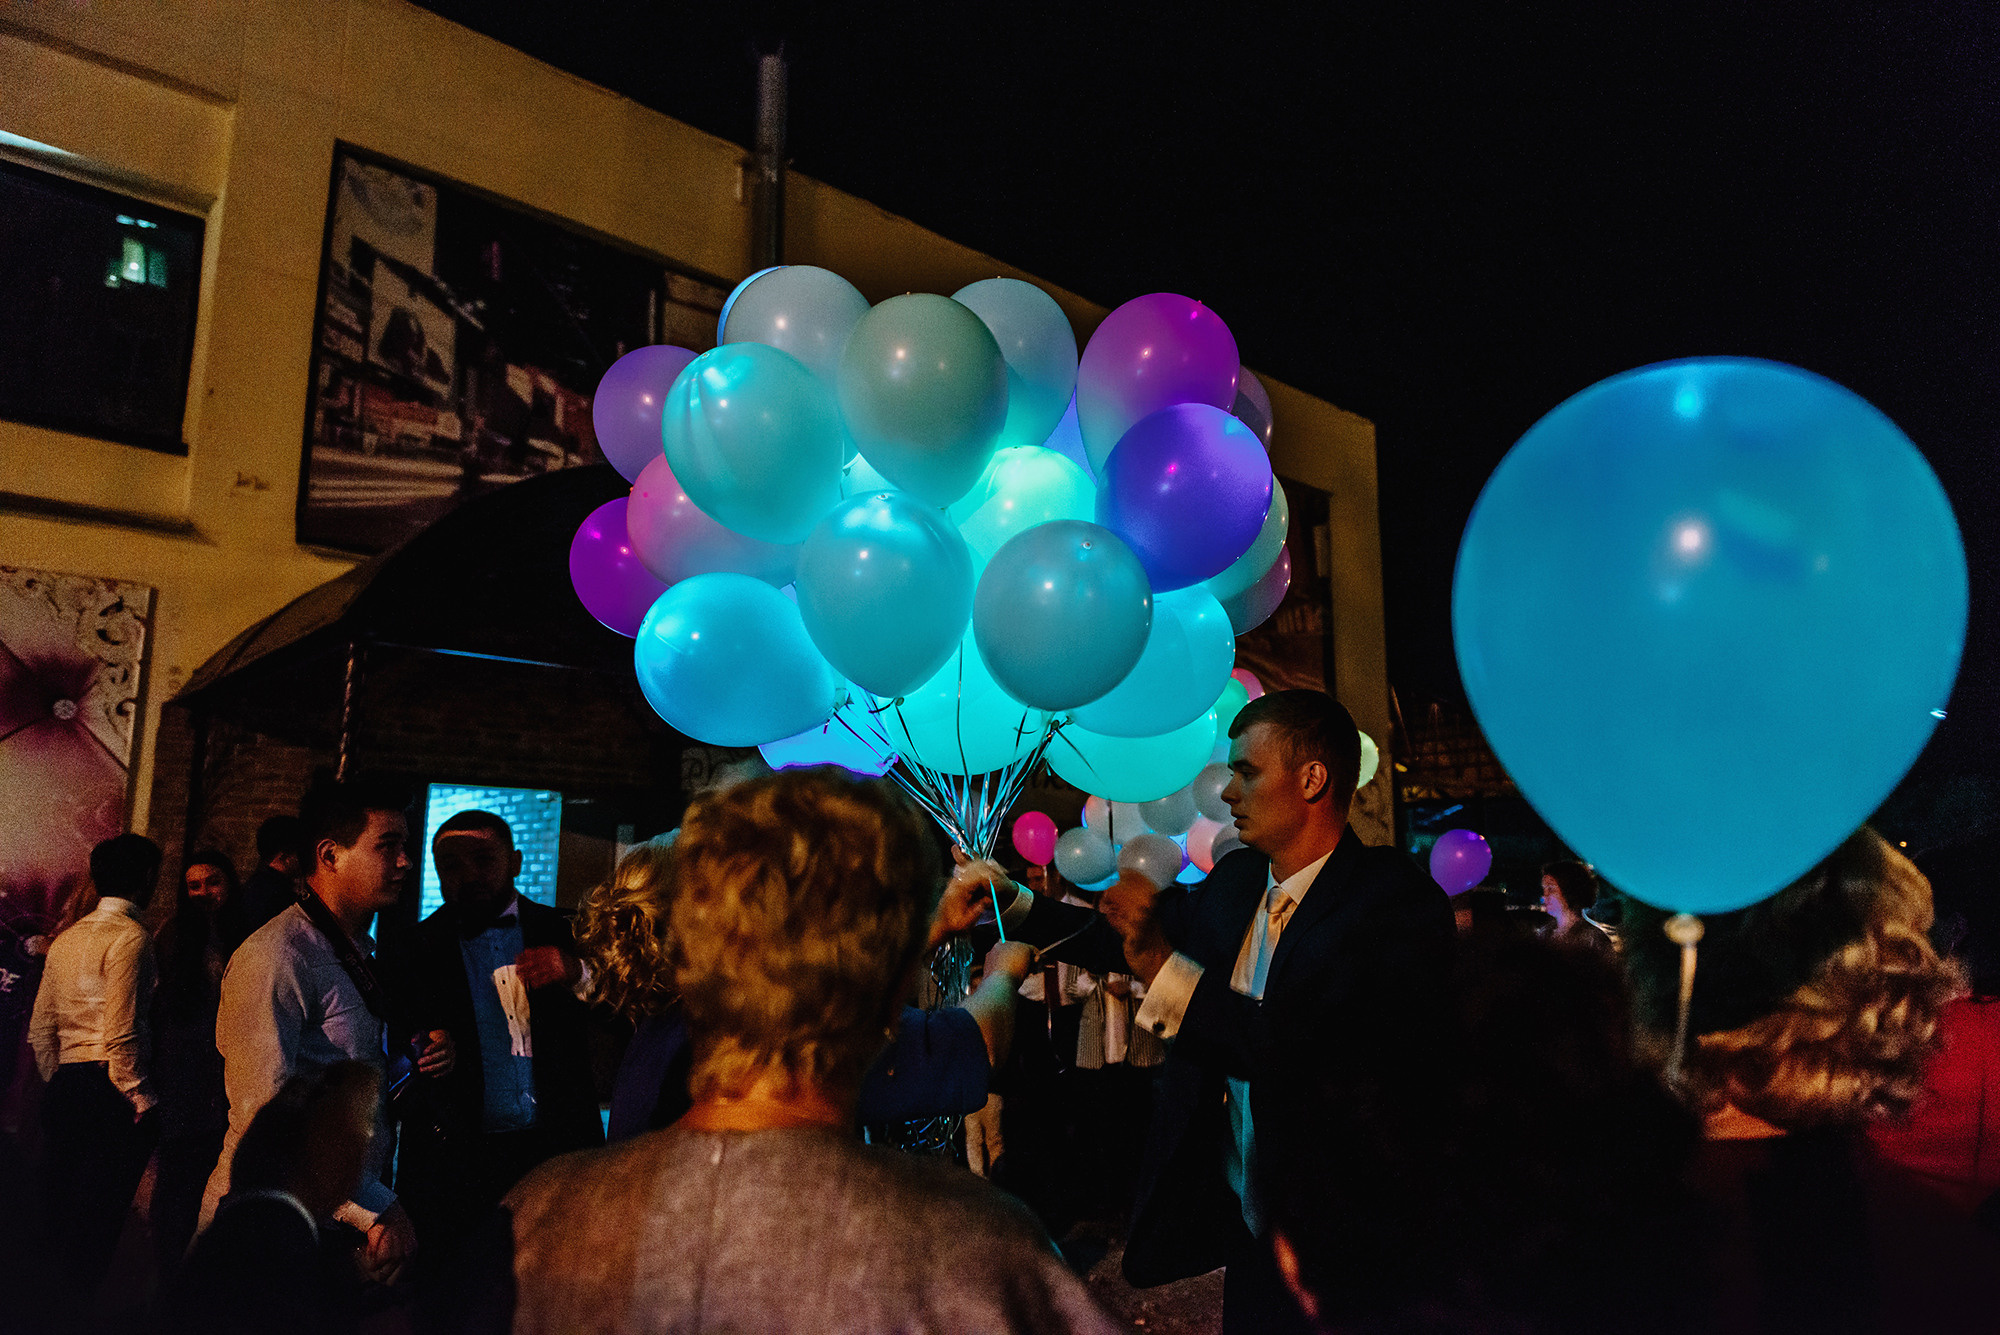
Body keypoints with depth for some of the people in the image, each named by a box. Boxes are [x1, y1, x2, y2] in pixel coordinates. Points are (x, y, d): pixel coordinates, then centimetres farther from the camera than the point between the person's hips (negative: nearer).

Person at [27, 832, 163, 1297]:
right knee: (98, 1213, -2)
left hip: (64, 1087, 9)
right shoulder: (130, 937, -13)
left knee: (58, 1203, 16)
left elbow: (40, 1030, 16)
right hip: (110, 1090, -8)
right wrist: (140, 1095, -9)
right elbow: (120, 1035, -18)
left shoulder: (65, 939, 13)